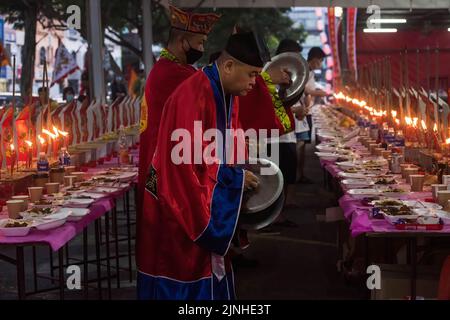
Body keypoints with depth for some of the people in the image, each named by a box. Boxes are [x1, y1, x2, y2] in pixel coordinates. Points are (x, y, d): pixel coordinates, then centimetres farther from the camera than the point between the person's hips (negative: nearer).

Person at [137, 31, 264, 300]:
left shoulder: (228, 95, 6)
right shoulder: (193, 95, -24)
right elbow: (188, 159, -26)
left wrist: (239, 175, -1)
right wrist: (235, 178, -17)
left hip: (209, 206, 9)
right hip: (181, 210, -9)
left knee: (210, 280, 15)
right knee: (185, 284, 2)